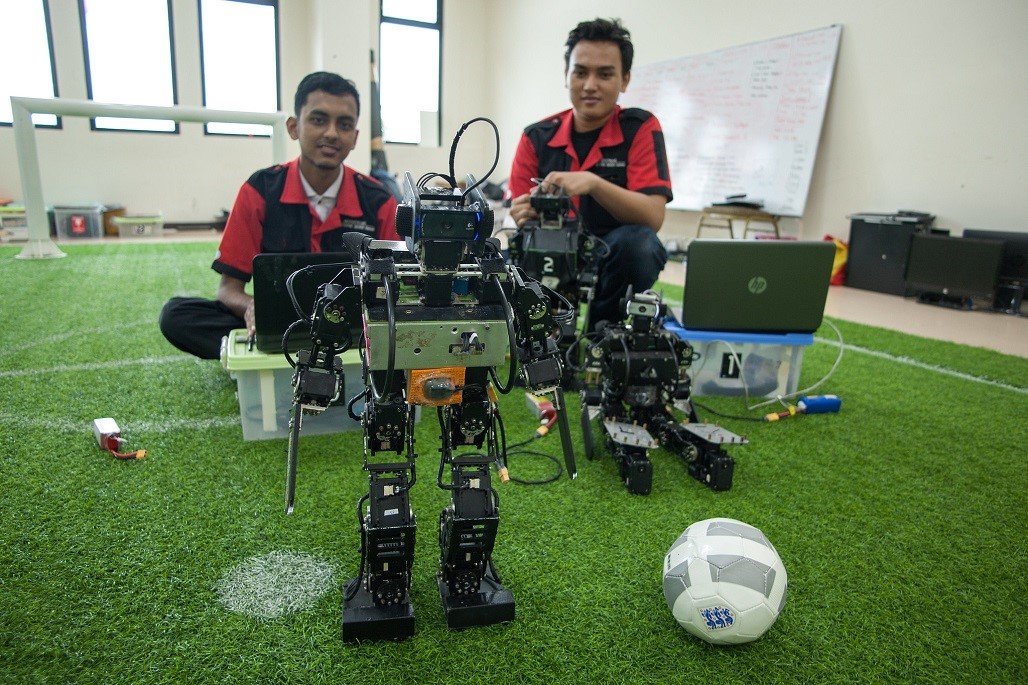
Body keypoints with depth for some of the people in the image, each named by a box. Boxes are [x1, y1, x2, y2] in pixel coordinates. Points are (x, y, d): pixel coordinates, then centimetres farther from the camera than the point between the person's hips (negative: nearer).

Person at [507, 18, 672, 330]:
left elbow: (652, 218, -17)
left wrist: (593, 183, -32)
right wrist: (522, 216, -24)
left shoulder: (641, 128, -5)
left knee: (637, 241, -32)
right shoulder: (536, 137, 1)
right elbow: (517, 216, 2)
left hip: (618, 261, -1)